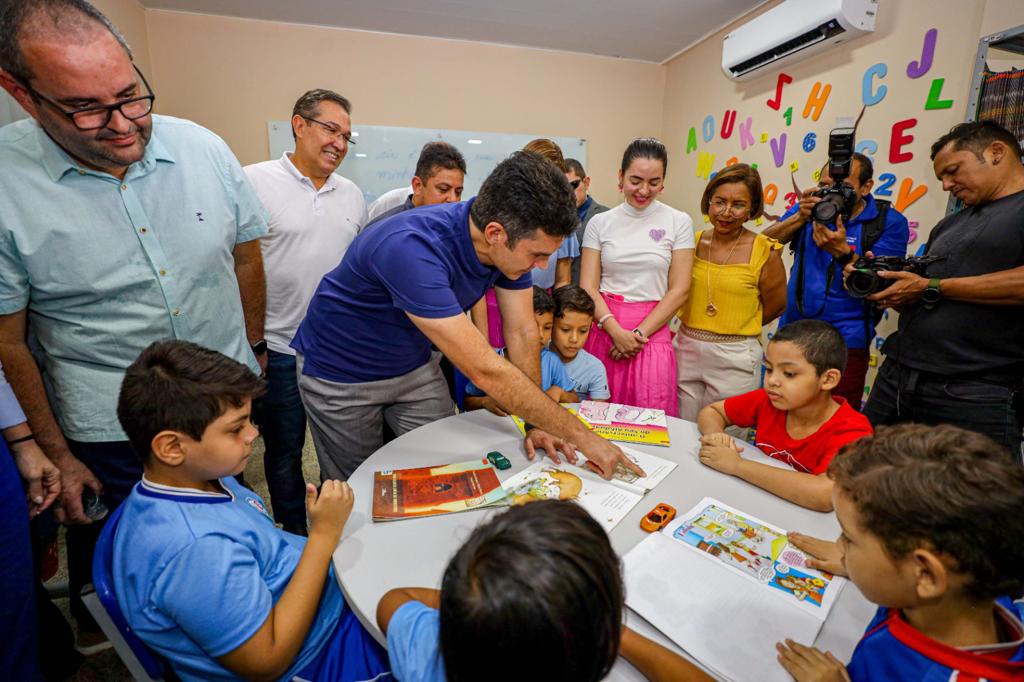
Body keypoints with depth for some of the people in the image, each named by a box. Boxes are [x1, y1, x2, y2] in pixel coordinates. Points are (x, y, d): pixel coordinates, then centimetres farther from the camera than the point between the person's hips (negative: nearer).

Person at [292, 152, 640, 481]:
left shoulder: (512, 244, -17)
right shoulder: (412, 249, -40)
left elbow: (523, 334, -10)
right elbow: (485, 371, -40)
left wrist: (535, 423, -15)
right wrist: (582, 436, -32)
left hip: (414, 363, 5)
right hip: (341, 372, -5)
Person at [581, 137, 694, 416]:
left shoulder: (679, 222, 4)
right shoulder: (600, 223, 6)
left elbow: (679, 290, 0)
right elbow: (588, 287, 1)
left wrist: (638, 334, -8)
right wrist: (617, 331, -12)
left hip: (652, 333, -1)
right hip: (603, 328, 1)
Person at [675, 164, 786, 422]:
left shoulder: (765, 251, -8)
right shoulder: (693, 241, 1)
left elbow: (776, 305, 3)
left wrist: (735, 329, 8)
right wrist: (695, 328, 3)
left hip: (734, 358, -3)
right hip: (686, 350, 3)